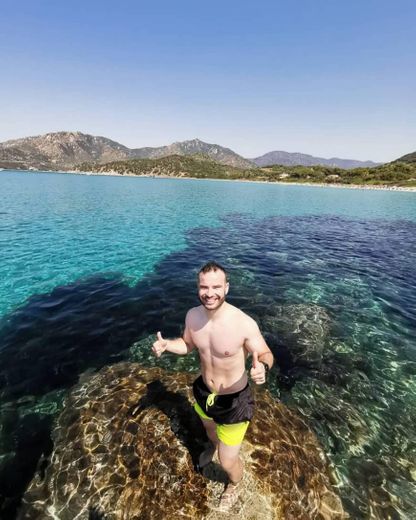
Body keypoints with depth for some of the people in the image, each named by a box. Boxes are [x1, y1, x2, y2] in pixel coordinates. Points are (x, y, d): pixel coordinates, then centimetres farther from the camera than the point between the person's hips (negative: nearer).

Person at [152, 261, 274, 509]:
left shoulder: (244, 323, -33)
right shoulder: (193, 315, -17)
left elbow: (266, 354, -18)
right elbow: (188, 344, 2)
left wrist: (262, 367, -41)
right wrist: (166, 345, -18)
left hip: (234, 401, -5)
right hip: (204, 392, 5)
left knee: (227, 462, 13)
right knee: (209, 427, 37)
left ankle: (234, 485, 53)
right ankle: (214, 445, 76)